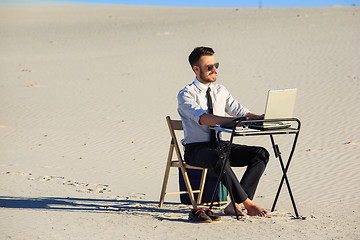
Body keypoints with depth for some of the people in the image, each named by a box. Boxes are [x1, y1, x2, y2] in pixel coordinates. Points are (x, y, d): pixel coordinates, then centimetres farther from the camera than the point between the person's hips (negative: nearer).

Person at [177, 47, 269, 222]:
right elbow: (201, 117, -25)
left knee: (261, 153, -15)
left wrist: (258, 118, -19)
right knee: (218, 158, -40)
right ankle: (248, 203, -29)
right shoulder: (186, 94, -8)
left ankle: (235, 205, -22)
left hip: (219, 145, 6)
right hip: (195, 149, -6)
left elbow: (238, 110, 3)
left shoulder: (220, 91, 13)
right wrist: (232, 120, -37)